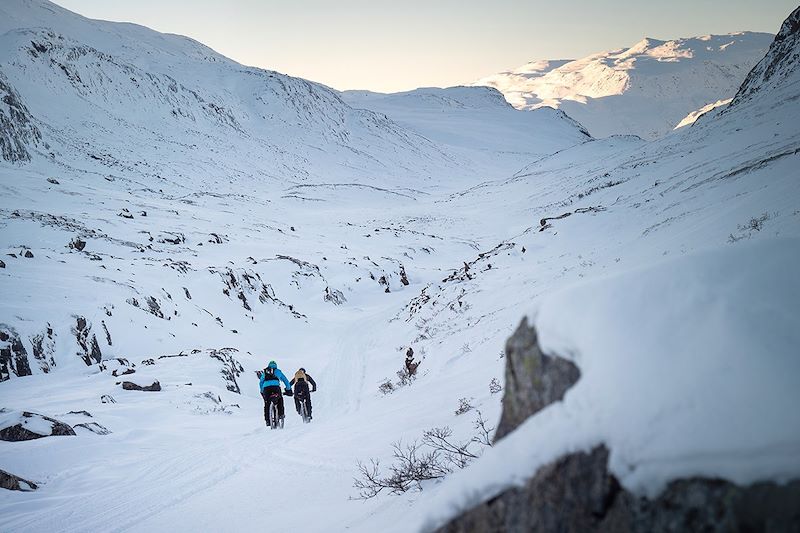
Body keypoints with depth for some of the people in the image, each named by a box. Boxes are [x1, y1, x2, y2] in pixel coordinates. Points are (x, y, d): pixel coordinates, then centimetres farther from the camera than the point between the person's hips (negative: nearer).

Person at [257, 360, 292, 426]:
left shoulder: (264, 372, 29)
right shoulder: (277, 371, 24)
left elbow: (260, 383, 34)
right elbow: (285, 380, 27)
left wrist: (262, 391, 44)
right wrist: (289, 389, 34)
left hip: (266, 388, 2)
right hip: (275, 386, -1)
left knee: (267, 404, 10)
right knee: (280, 399, 20)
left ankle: (267, 419, 4)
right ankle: (280, 414, 8)